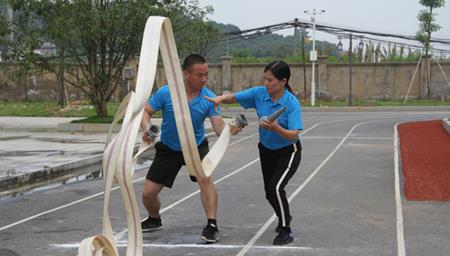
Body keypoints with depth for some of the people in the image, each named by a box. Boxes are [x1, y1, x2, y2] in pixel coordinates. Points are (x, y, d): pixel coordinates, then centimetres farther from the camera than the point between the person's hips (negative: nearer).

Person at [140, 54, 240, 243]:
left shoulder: (209, 97, -19)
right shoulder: (166, 92, -19)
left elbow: (218, 127, -23)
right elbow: (146, 111, -9)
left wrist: (229, 129, -46)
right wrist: (146, 128, -30)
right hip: (168, 148, 1)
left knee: (205, 178, -31)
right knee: (148, 193, 2)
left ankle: (212, 225, -22)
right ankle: (154, 220, 35)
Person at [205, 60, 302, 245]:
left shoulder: (292, 103, -26)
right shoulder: (259, 93, -14)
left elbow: (293, 135, -31)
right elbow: (234, 98, -8)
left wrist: (275, 128, -47)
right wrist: (221, 98, -28)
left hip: (288, 152, -6)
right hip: (267, 150, 6)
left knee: (275, 187, -23)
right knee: (270, 192, 16)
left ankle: (286, 231, -7)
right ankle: (284, 216, 48)